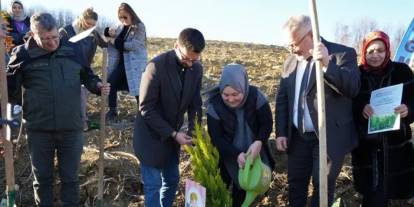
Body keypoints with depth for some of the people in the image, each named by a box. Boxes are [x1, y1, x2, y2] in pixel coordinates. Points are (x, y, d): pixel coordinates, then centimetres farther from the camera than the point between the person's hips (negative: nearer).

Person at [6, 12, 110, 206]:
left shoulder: (73, 50, 0)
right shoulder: (23, 54, -5)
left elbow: (88, 77, 14)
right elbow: (9, 88, -1)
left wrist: (98, 86, -5)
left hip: (71, 128, 1)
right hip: (39, 130, -1)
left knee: (70, 176, 15)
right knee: (42, 177, 16)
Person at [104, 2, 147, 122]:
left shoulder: (139, 27, -8)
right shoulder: (121, 27, 11)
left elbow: (134, 45, -18)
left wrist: (116, 42, -12)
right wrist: (109, 32, -5)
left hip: (135, 63, -6)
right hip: (121, 62, 6)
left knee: (138, 90, -6)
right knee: (110, 84, -1)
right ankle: (112, 112, 12)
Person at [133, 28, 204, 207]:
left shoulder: (197, 69, -5)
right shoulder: (157, 66, -23)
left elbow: (195, 104, 3)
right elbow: (146, 108, -20)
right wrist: (173, 134, -21)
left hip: (172, 134, 6)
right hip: (151, 135, -6)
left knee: (172, 180, 13)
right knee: (153, 184, -3)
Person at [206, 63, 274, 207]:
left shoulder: (256, 96, -22)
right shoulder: (214, 105, -22)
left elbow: (267, 123, -13)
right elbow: (216, 138, -18)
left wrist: (259, 142, -33)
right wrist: (237, 155, -31)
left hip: (253, 153, 1)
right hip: (228, 157, -1)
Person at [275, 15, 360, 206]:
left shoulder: (343, 54, -9)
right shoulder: (290, 61, 8)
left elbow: (353, 88, -23)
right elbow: (282, 99, 11)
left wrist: (327, 64, -35)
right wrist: (280, 132, 4)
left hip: (330, 137, -5)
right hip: (298, 137, 5)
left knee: (323, 185, 2)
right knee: (295, 183, 14)